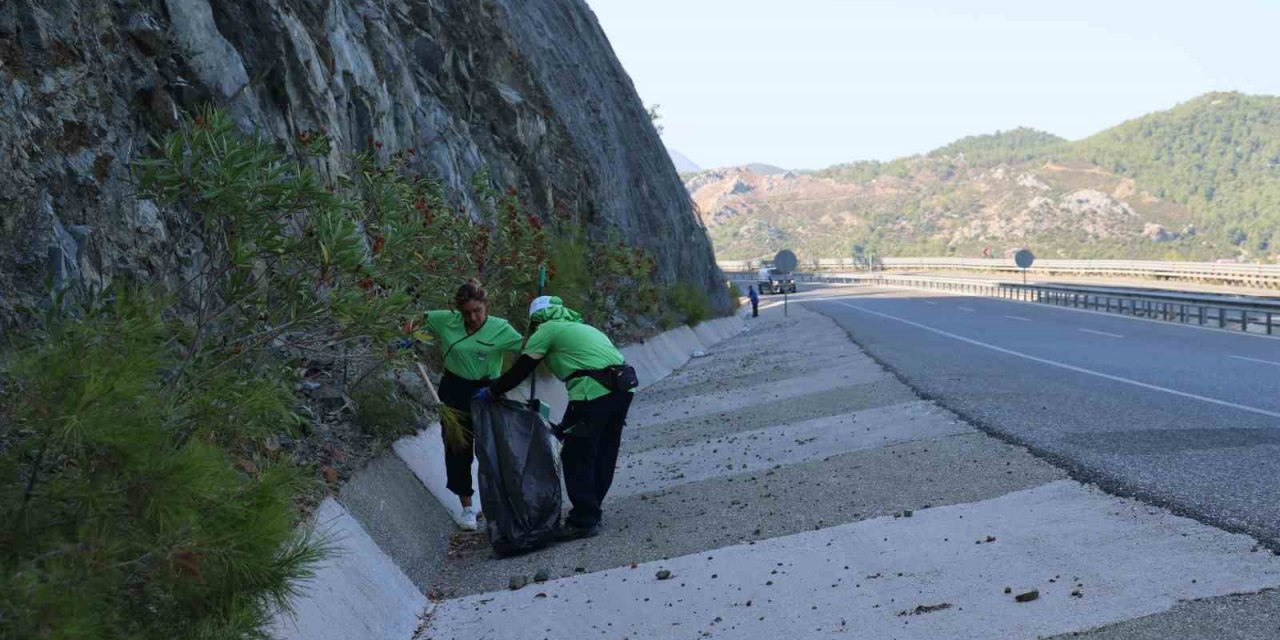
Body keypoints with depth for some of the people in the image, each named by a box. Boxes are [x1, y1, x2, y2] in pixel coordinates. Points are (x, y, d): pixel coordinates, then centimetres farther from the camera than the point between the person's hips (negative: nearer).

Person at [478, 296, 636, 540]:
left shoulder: (547, 330, 8)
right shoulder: (581, 327, 31)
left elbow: (520, 371, 6)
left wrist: (491, 392, 20)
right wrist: (566, 425, 33)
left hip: (594, 392, -8)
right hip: (623, 388, 9)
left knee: (576, 459, 2)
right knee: (603, 456, 17)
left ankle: (583, 521, 6)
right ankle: (590, 513, 28)